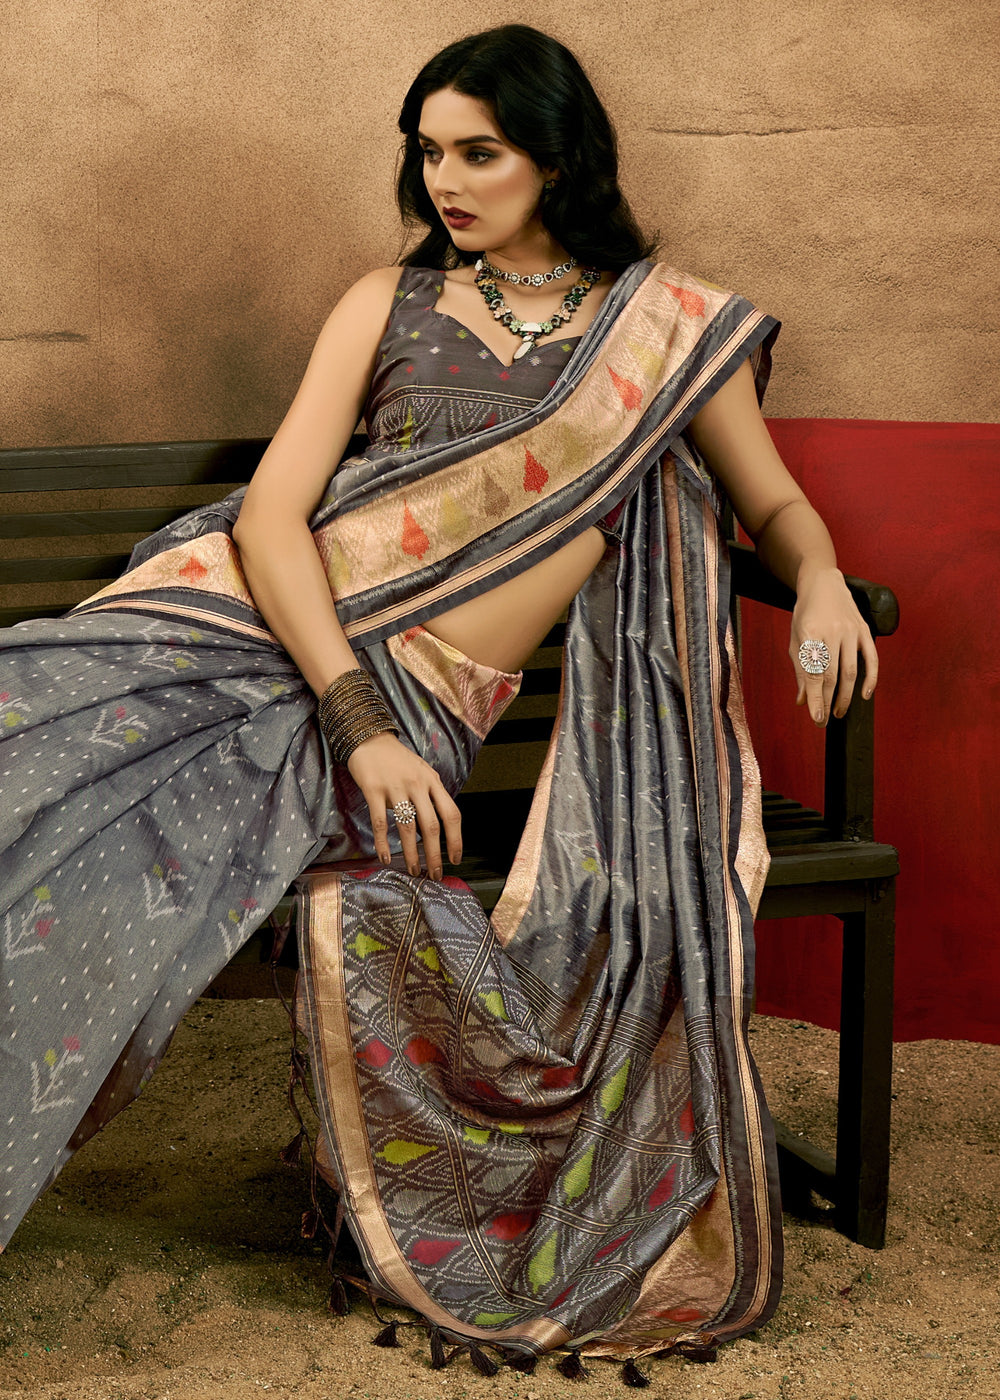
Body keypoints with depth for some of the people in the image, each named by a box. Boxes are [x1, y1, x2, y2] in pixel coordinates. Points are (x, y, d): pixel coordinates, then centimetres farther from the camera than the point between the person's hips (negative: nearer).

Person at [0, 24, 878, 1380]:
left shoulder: (676, 324, 12)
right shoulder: (389, 304, 12)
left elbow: (775, 502, 20)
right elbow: (274, 511, 1)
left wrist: (821, 581, -5)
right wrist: (361, 722, -13)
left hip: (419, 693, -2)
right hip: (273, 620, 2)